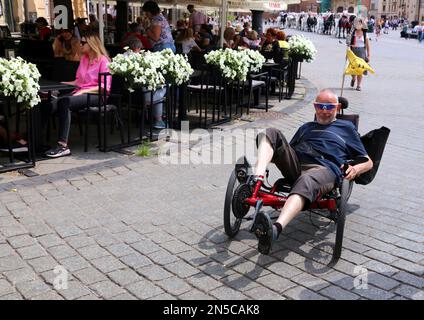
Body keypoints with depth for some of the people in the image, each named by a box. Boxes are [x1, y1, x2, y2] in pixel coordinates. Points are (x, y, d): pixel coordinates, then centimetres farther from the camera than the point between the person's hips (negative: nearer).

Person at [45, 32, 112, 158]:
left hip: (95, 95, -7)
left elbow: (105, 87, -9)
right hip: (80, 92, 7)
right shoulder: (83, 58, 22)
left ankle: (63, 145, -36)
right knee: (52, 104, -23)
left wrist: (83, 91, -15)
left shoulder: (103, 60, -2)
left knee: (65, 102, -34)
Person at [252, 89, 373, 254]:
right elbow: (289, 149, 39)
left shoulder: (346, 127, 29)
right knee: (271, 133, -18)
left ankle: (275, 229, -67)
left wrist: (356, 169, 0)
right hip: (295, 165, 4)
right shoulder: (306, 127, 39)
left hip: (324, 168, -4)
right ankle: (257, 178, -42)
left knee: (306, 182, -42)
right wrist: (274, 155, 14)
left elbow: (368, 162, 25)